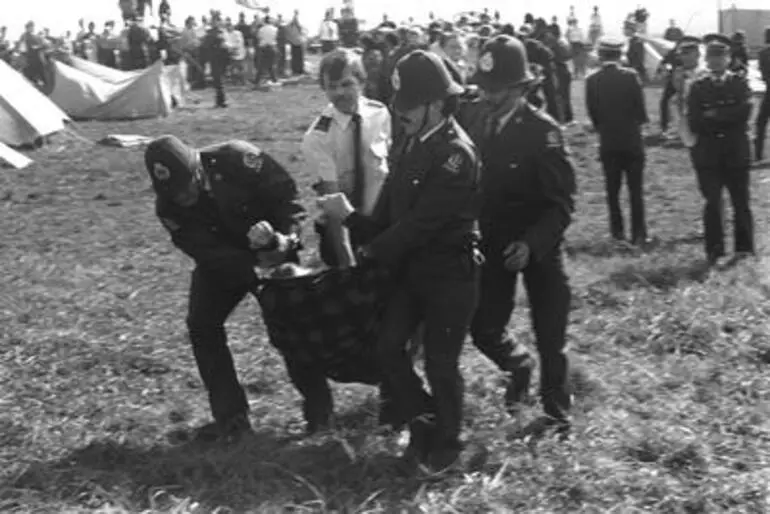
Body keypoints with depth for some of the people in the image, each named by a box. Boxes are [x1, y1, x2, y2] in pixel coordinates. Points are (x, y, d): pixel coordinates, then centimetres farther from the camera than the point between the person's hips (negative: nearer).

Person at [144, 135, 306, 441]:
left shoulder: (235, 159, -30)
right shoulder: (168, 207, -20)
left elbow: (286, 194, -22)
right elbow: (209, 254, -25)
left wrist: (286, 237, -35)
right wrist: (255, 262, -38)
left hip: (273, 253, -3)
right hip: (220, 263, 3)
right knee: (201, 326, -9)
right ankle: (230, 415, 0)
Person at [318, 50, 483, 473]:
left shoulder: (456, 154, -22)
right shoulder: (410, 144, 4)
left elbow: (420, 223, -24)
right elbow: (389, 210, 5)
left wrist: (374, 251, -13)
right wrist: (351, 217, -12)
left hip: (450, 274, -7)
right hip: (410, 267, 7)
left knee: (440, 362, 5)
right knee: (388, 346, 5)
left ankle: (446, 447, 27)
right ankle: (423, 425, 26)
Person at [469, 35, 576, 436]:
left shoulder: (543, 130, -15)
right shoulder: (482, 127, 1)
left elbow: (563, 202, -17)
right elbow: (478, 187, 9)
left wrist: (532, 243, -29)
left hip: (538, 248, -5)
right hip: (494, 245, 5)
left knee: (550, 338, 5)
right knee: (483, 329, 6)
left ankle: (556, 414, 27)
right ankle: (518, 366, 39)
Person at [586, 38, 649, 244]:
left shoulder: (592, 80, -6)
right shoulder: (630, 76, -11)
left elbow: (592, 113, -2)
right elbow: (641, 111, -10)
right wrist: (640, 120, 12)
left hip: (607, 143, 1)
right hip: (632, 140, -1)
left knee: (612, 190, 11)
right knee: (636, 189, 7)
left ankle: (617, 231, 13)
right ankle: (638, 233, 6)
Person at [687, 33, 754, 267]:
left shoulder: (740, 83, 3)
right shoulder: (698, 87, 4)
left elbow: (744, 112, -14)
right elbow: (694, 123, -6)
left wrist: (713, 115, -12)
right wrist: (728, 119, -9)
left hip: (737, 154, 0)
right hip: (708, 156, 0)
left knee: (741, 203, 5)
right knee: (712, 204, 2)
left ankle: (744, 248, 15)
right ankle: (714, 250, 9)